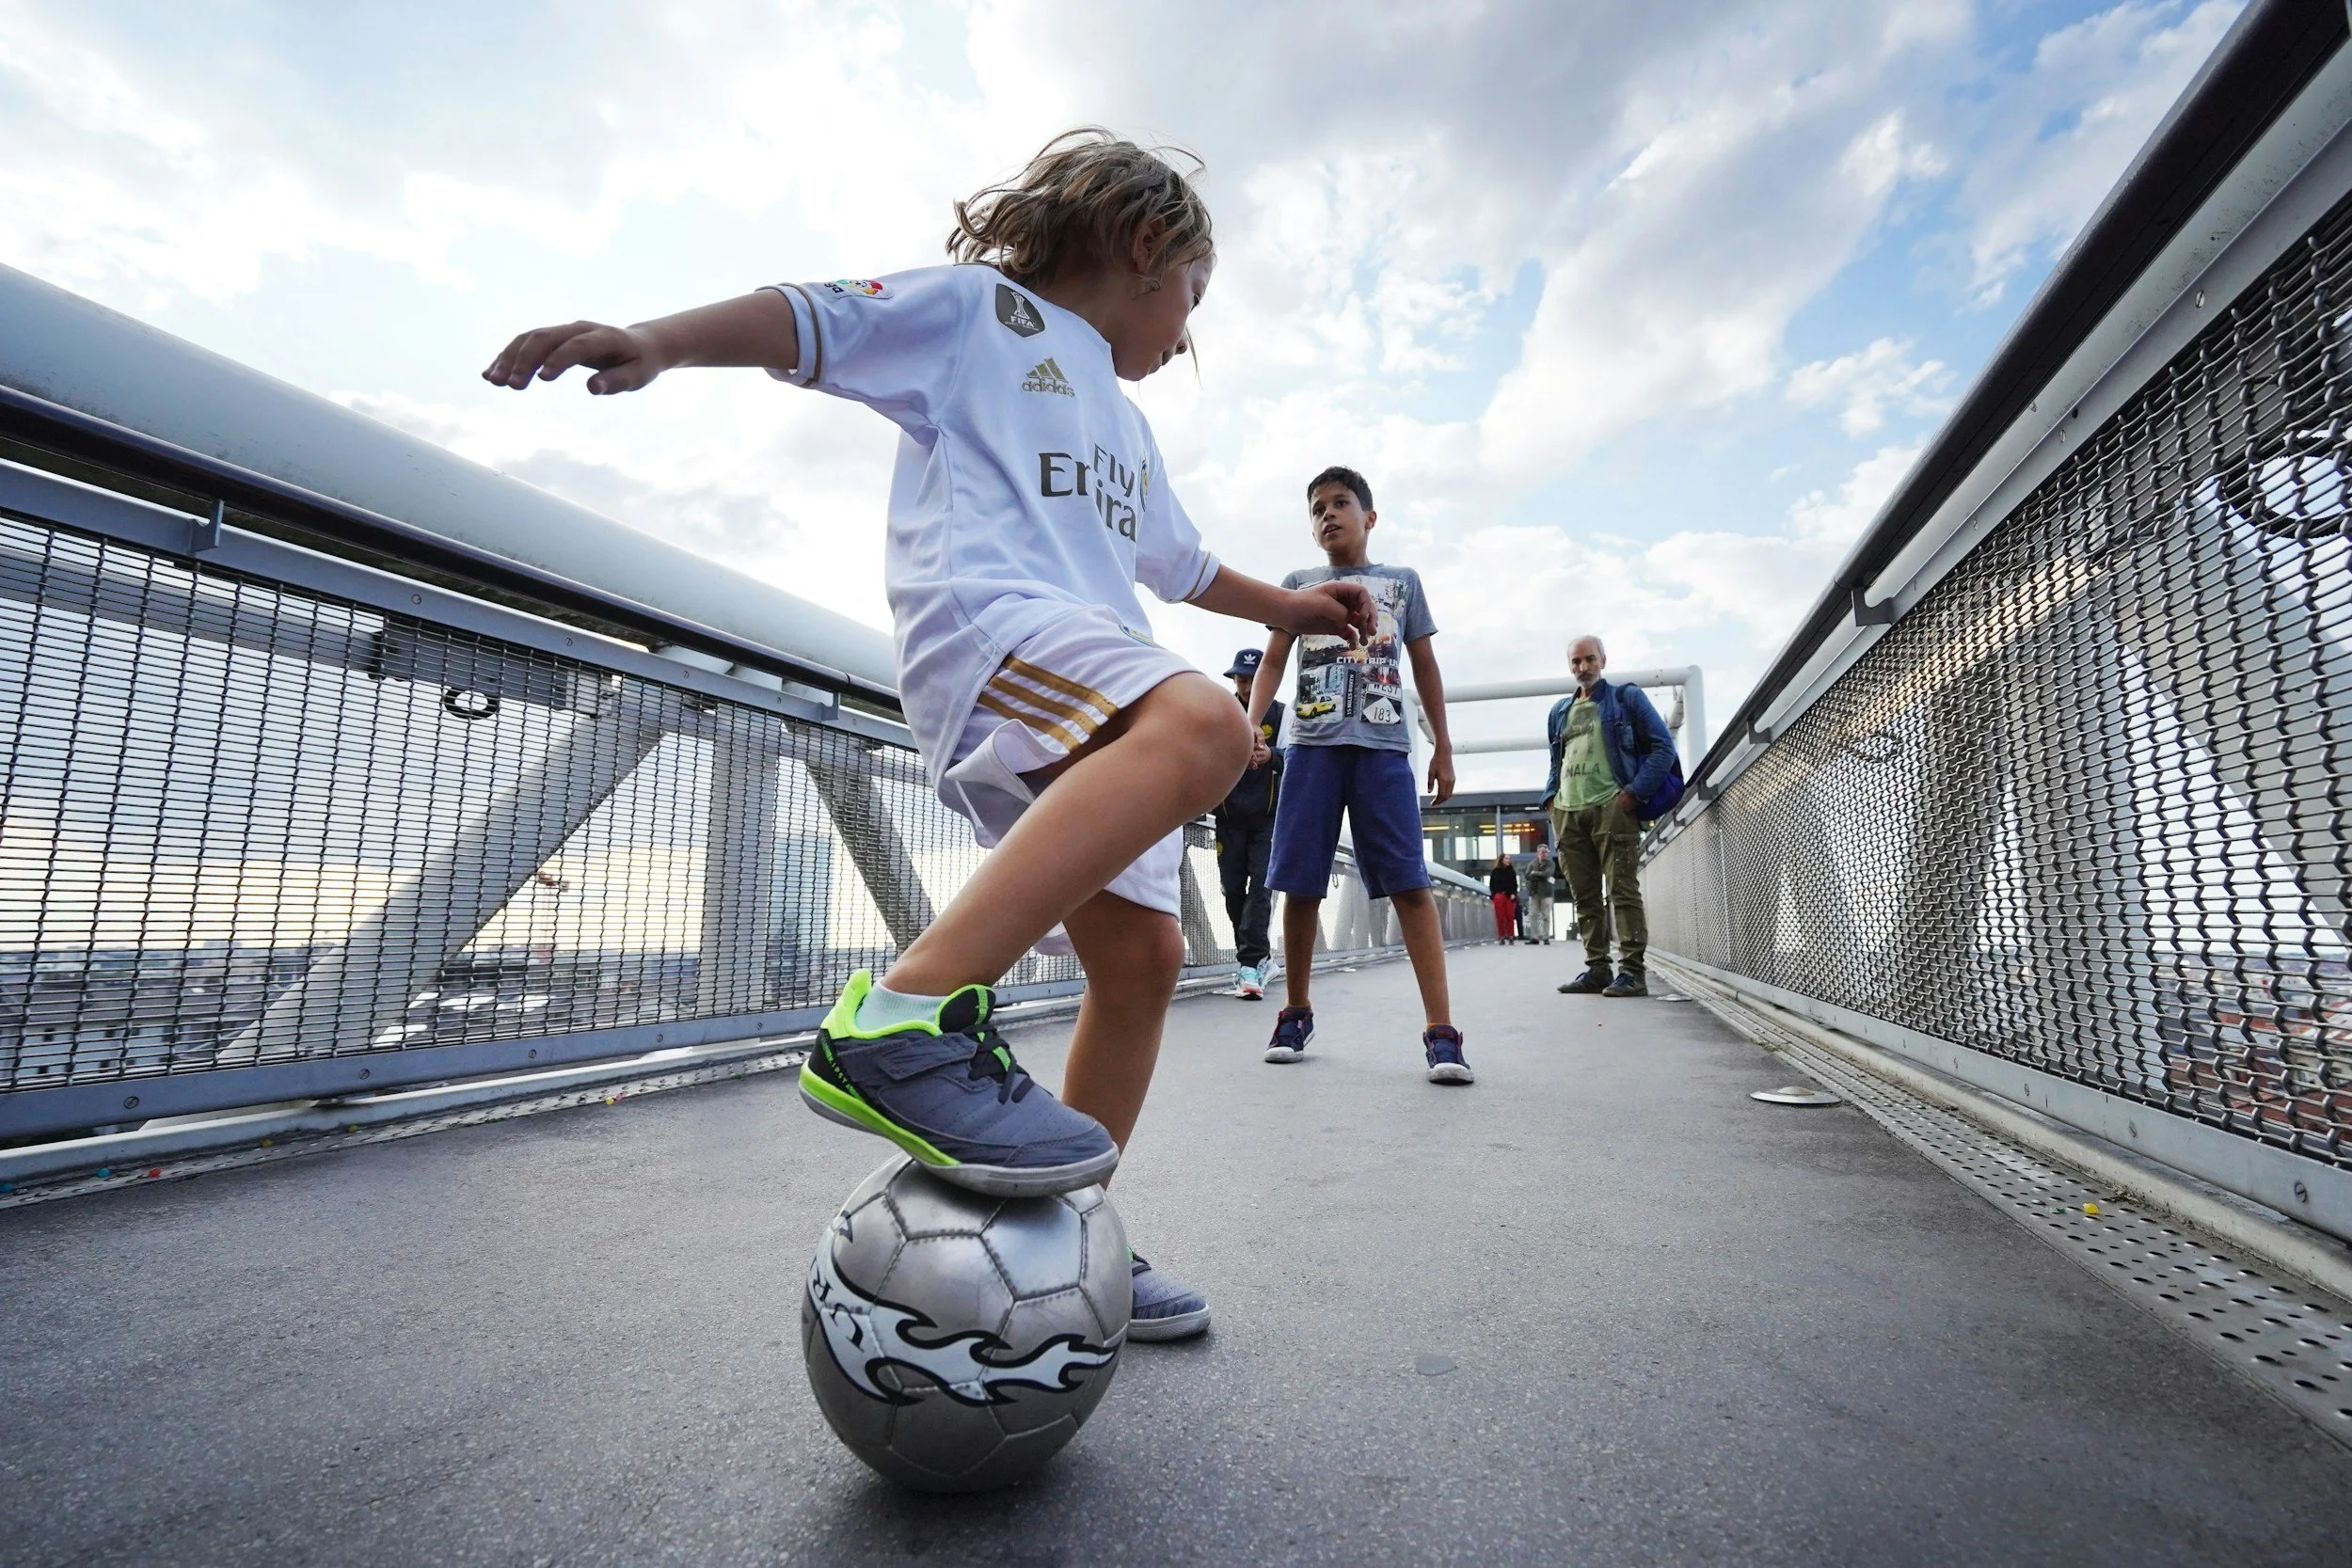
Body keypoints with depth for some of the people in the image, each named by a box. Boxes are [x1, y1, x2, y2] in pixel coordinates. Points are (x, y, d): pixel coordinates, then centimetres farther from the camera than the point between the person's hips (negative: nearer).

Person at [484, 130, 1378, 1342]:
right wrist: (655, 341, -15)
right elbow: (817, 322, 2)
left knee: (1142, 955, 0)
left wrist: (1292, 604, 47)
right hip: (982, 617, -8)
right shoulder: (979, 308, 14)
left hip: (1089, 716, 9)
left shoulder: (1127, 427, 37)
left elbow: (1179, 564, 45)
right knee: (1201, 726, -36)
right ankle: (904, 1021, -39)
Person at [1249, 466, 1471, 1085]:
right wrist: (1250, 723, -8)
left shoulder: (1402, 582, 18)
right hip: (1312, 744, 1)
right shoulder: (1298, 585, 18)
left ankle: (1440, 1028, -10)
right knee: (1299, 883, 0)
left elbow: (1425, 667, 18)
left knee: (1409, 881, -10)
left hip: (1383, 745, -1)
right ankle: (1297, 1012, 15)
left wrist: (1443, 747, 12)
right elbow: (1272, 662, 10)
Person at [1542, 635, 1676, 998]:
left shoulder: (1627, 697, 7)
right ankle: (1597, 968, 11)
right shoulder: (1559, 712, 21)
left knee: (1623, 891, -8)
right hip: (1568, 813, 5)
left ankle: (1631, 970, -6)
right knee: (1585, 896, 6)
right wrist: (1552, 797, 12)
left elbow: (1663, 746, 1)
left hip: (1612, 808, -5)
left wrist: (1636, 791, -10)